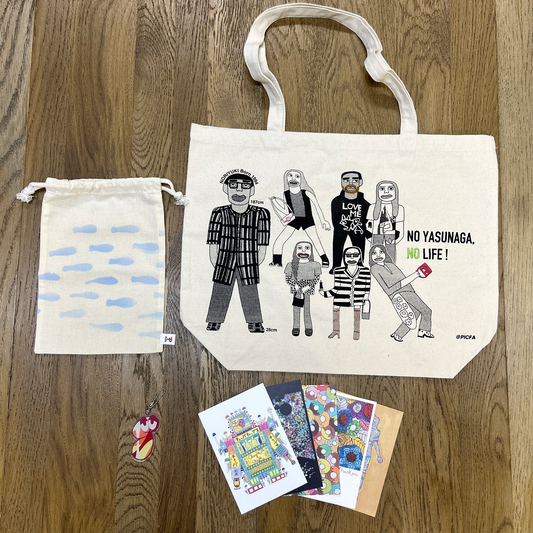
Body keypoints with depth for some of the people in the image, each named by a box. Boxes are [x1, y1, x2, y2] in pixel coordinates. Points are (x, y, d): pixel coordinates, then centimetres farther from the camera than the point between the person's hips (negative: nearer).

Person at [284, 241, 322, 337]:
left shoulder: (314, 265, -4)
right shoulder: (292, 265, -2)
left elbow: (316, 279, -1)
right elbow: (287, 278, 1)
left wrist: (307, 287, -14)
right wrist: (295, 286, -15)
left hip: (307, 291, -1)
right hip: (296, 290, 1)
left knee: (307, 309, 4)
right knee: (296, 309, 6)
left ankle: (308, 327, 16)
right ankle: (296, 327, 15)